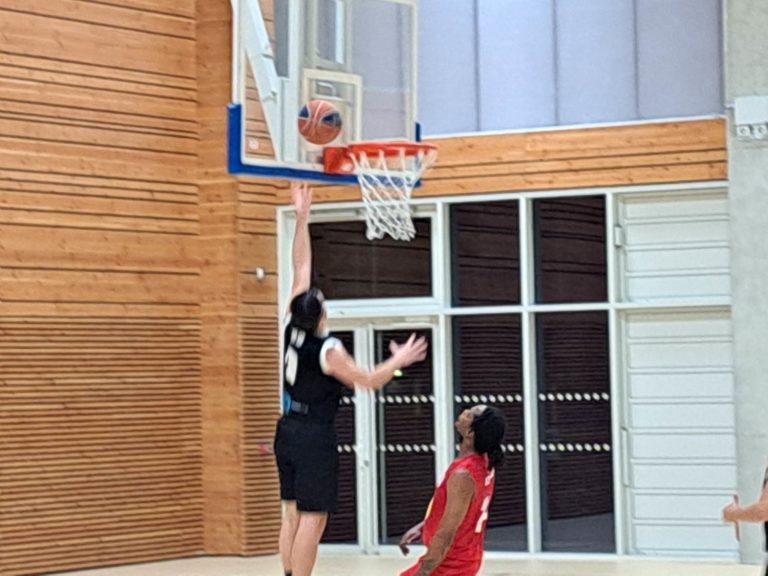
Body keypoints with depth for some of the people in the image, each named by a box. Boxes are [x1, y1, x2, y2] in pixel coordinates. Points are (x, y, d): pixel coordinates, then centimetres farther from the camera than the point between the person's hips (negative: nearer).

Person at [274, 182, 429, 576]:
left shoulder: (291, 329, -2)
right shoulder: (328, 351, -19)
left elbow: (301, 268, 3)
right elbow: (369, 381, -9)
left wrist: (302, 218, 6)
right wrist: (398, 361, 6)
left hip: (288, 432, 8)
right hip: (315, 436, -8)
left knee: (292, 514, 11)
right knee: (312, 519, -5)